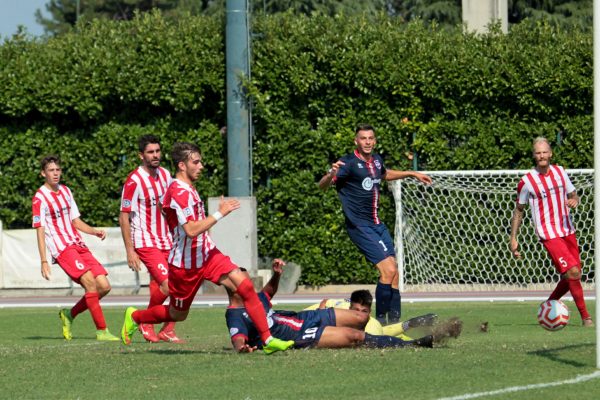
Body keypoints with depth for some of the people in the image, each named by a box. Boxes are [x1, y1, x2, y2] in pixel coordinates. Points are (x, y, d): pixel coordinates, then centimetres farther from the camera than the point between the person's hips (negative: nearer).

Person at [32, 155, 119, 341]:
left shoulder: (66, 191, 17)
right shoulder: (40, 198, -4)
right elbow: (40, 231, -7)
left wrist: (95, 231, 4)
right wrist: (44, 261, -14)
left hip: (79, 246, 7)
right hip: (62, 249, -7)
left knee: (104, 286, -2)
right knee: (90, 282, -24)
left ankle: (70, 314, 17)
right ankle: (102, 331, -21)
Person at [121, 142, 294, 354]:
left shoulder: (188, 189, 10)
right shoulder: (179, 192, -22)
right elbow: (191, 230, -31)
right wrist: (220, 213, -26)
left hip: (206, 254, 8)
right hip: (185, 263, -8)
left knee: (245, 286, -12)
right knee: (177, 314, 10)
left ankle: (268, 340, -11)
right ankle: (134, 316, 37)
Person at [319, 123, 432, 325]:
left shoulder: (376, 160, 7)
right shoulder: (349, 163, -15)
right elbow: (322, 185, -24)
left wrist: (412, 174, 33)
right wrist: (331, 174, -46)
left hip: (377, 224, 8)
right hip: (359, 226, -8)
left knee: (393, 273, 7)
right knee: (388, 269, -18)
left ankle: (394, 320, 16)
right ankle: (380, 319, -8)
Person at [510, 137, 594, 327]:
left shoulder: (560, 171, 6)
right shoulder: (527, 181, -7)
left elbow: (573, 195, 16)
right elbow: (518, 210, 3)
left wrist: (574, 201, -9)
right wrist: (513, 238, 1)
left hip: (568, 231, 6)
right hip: (549, 235, -6)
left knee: (570, 277, 7)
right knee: (573, 272, -17)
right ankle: (585, 317, -10)